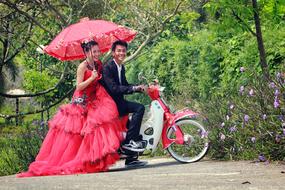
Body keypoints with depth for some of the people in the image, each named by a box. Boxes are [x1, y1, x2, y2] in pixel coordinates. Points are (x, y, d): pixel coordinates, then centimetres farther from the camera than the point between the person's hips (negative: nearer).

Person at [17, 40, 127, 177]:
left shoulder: (98, 64, 7)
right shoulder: (83, 66, -13)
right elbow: (79, 87, -16)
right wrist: (92, 78, -23)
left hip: (93, 102, 6)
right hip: (82, 103, -6)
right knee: (72, 136, -3)